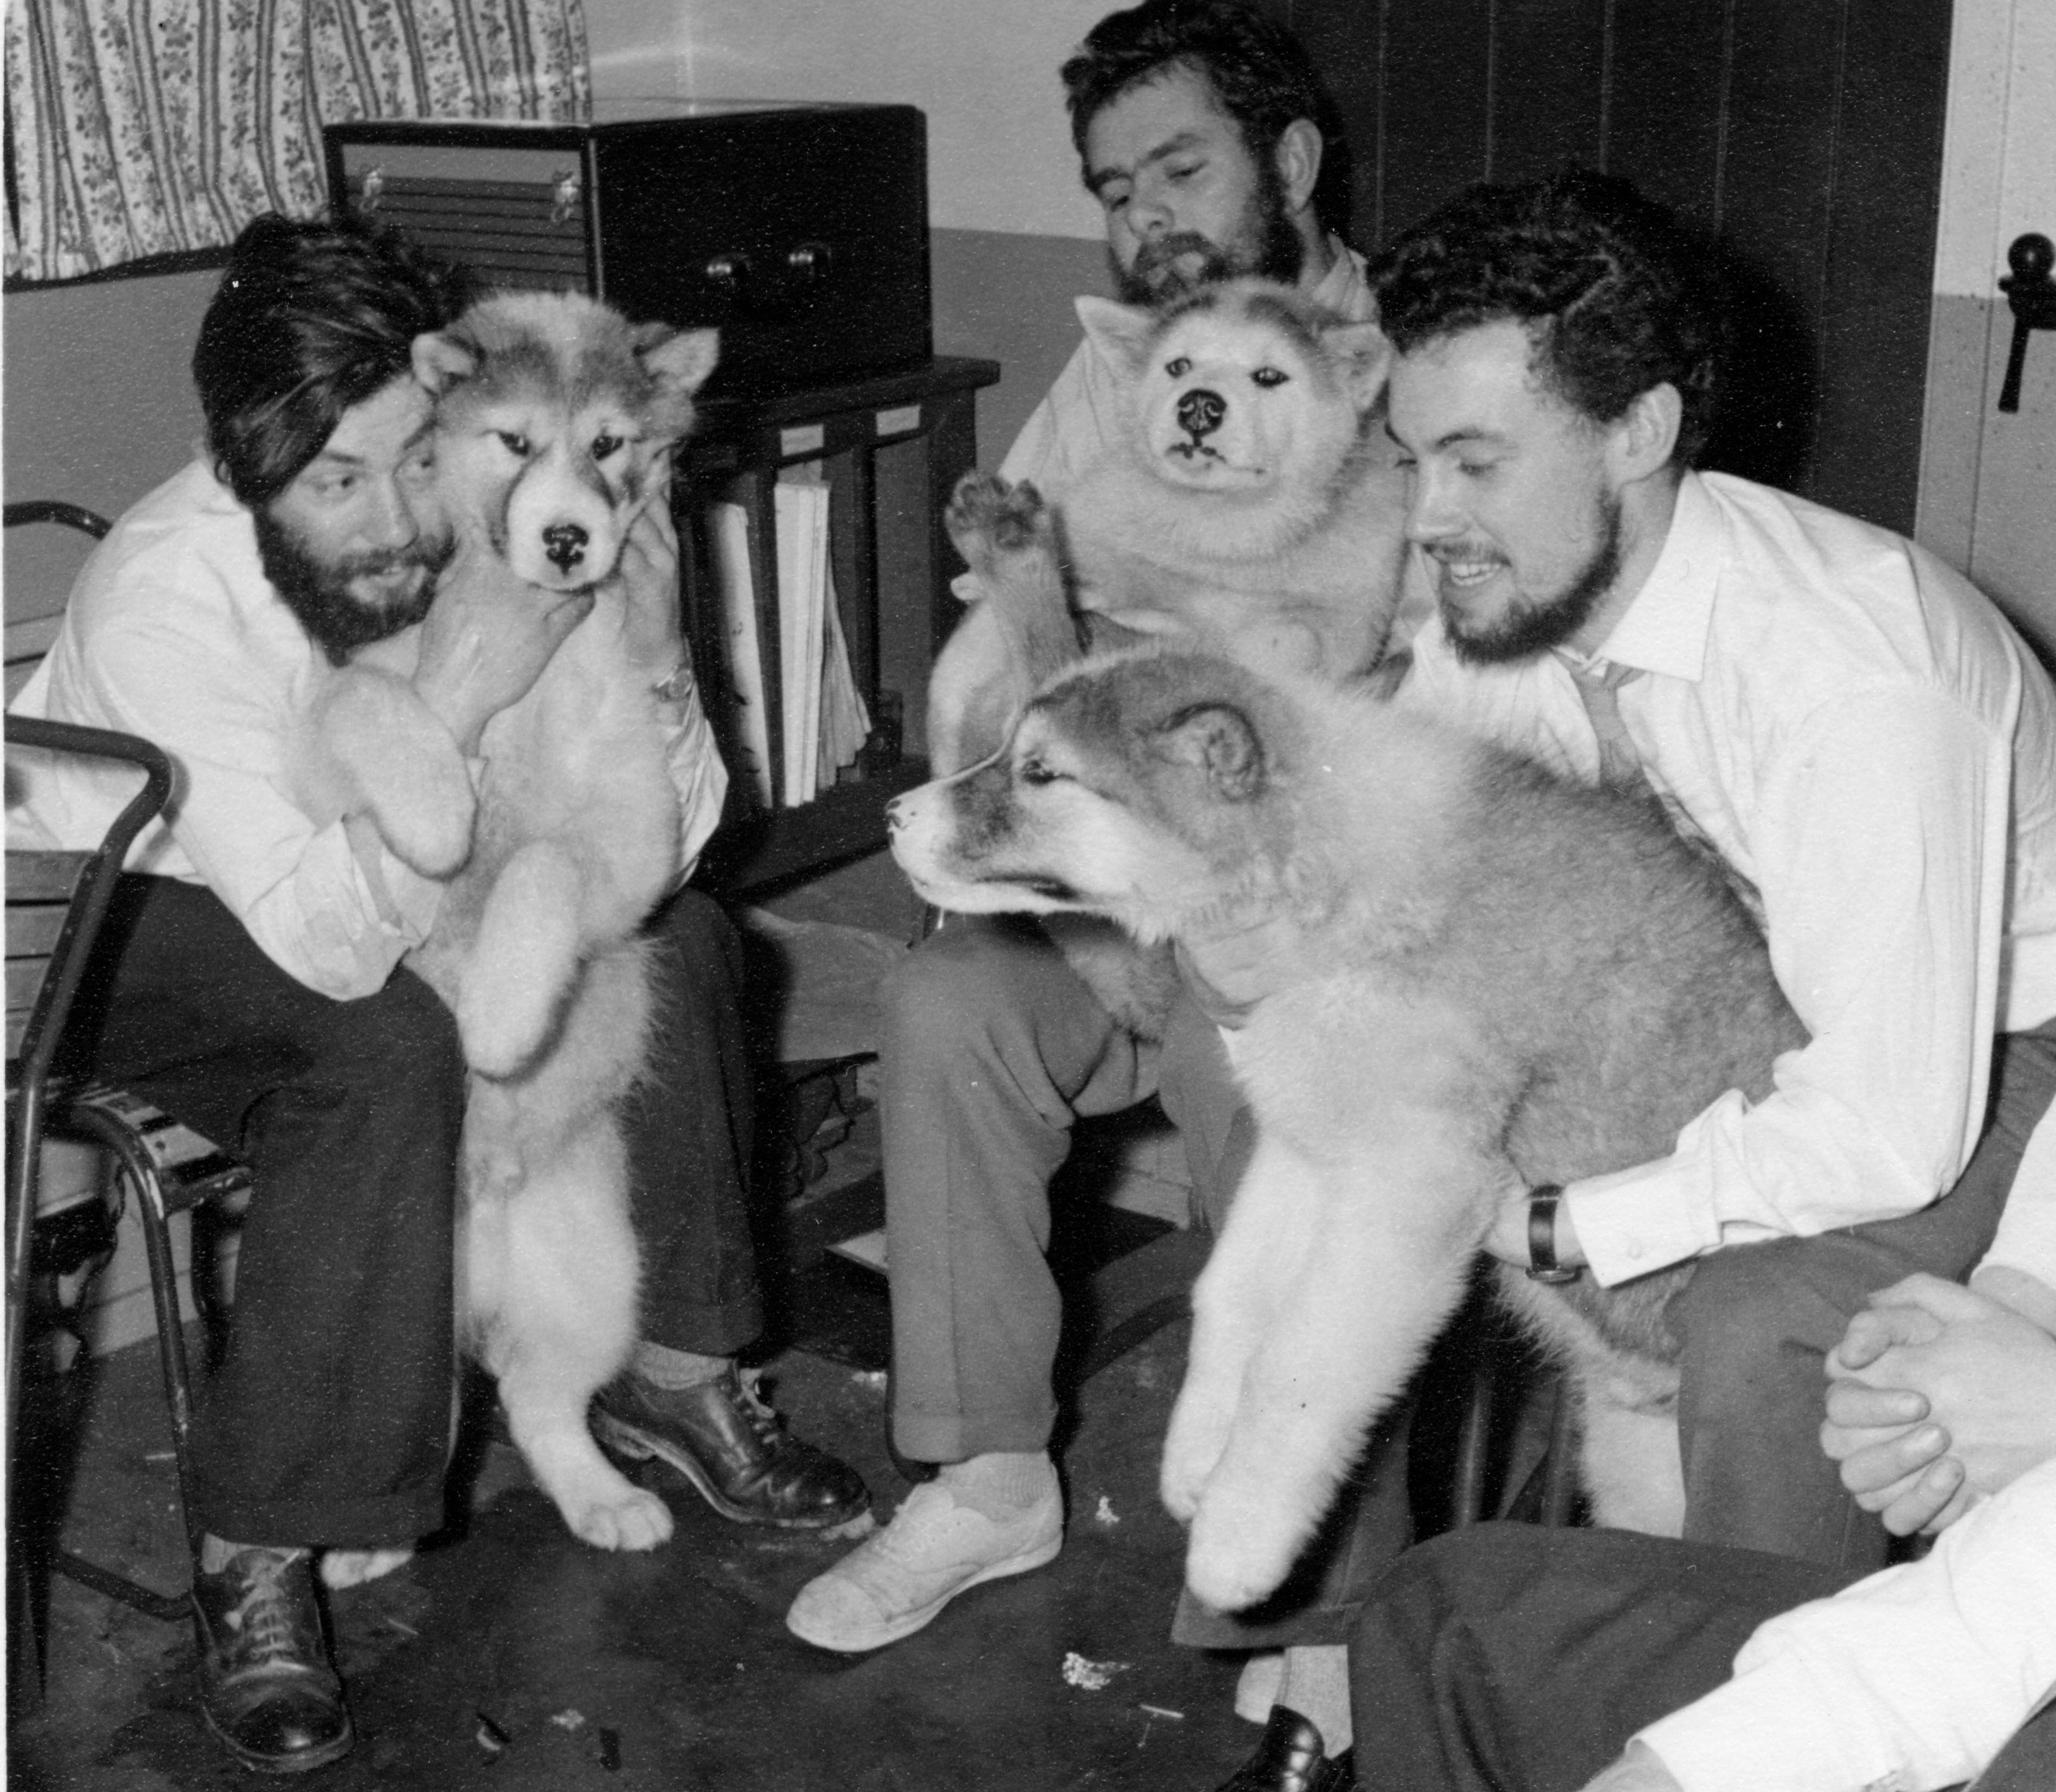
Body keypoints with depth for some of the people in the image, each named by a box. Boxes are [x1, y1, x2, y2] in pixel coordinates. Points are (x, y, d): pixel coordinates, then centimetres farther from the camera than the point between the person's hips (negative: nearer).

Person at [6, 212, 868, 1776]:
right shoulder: (165, 601, -34)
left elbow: (665, 846, -14)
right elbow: (334, 946, -41)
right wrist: (457, 697, -44)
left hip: (347, 896, 6)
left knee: (678, 941, -9)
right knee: (393, 1043, -34)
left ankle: (674, 1367, 8)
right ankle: (257, 1559, -23)